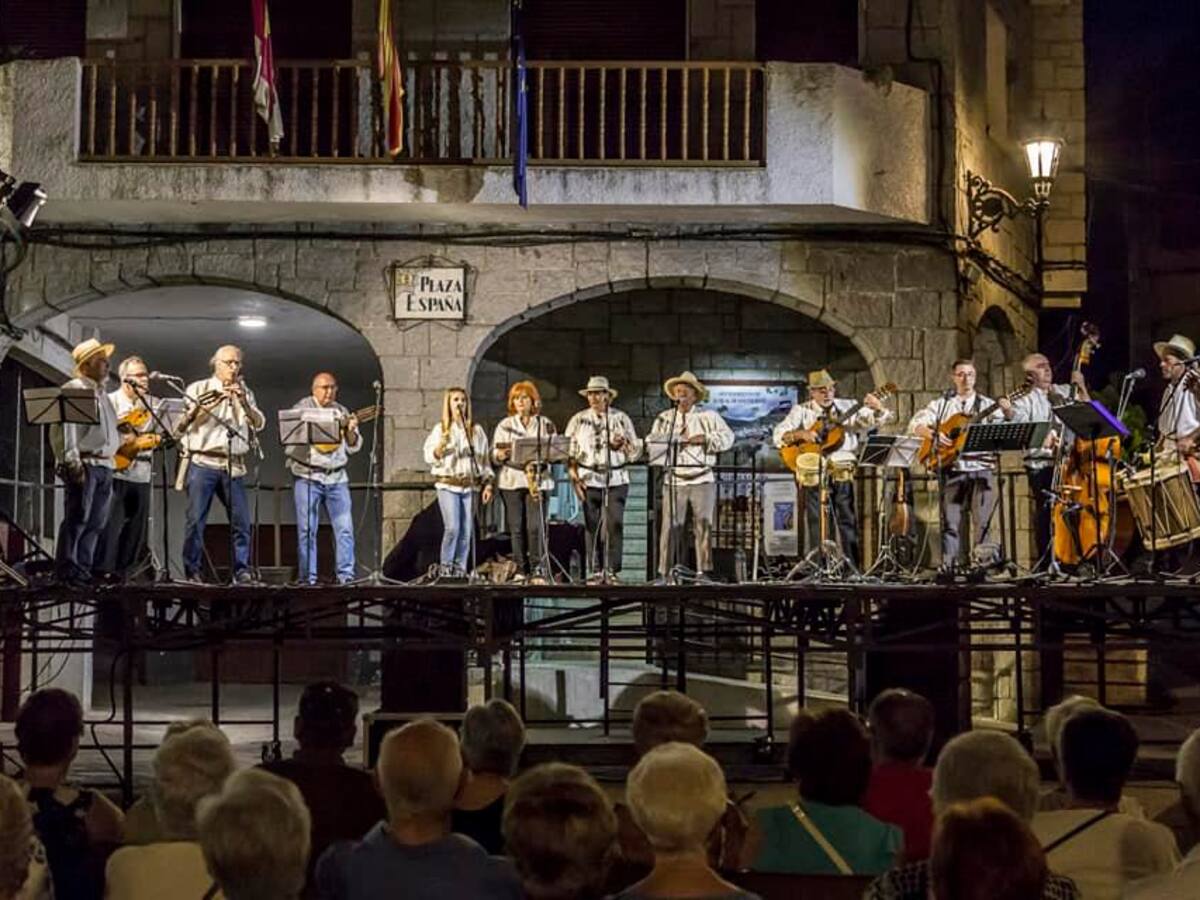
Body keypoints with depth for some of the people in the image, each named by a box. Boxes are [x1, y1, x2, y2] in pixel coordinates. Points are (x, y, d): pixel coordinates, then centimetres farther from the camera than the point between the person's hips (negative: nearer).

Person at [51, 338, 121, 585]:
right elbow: (65, 428, -14)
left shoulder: (102, 395, 24)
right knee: (77, 519, -11)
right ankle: (67, 571, -9)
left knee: (96, 523, 5)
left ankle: (83, 571, 8)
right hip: (84, 464, -9)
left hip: (104, 465, 9)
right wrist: (72, 462, -20)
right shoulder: (73, 390, -4)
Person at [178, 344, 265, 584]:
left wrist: (243, 402, -9)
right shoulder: (199, 389, 8)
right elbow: (185, 423, -2)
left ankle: (242, 571, 3)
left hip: (233, 465, 3)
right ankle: (192, 572, -3)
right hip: (202, 462, -3)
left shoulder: (245, 393, 19)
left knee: (241, 521, -3)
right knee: (196, 520, -7)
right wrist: (213, 403, -12)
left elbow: (259, 424, 7)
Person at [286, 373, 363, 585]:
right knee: (307, 529, -2)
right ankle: (308, 577, 3)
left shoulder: (342, 413, 15)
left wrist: (351, 431, -6)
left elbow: (354, 446, 14)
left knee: (345, 528, -2)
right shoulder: (302, 408, 4)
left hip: (337, 478, 4)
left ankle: (346, 575, 3)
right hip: (308, 477, -3)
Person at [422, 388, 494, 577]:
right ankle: (446, 568, -3)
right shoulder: (440, 429, 6)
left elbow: (484, 459, 14)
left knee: (466, 531, -1)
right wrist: (441, 445, -19)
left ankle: (461, 570, 7)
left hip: (470, 485, 3)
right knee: (452, 528, -15)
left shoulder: (477, 431, 13)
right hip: (448, 484, -3)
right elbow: (430, 457, 0)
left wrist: (487, 484, 6)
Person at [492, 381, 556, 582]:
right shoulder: (504, 425, 12)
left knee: (535, 526, -9)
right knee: (516, 527, 0)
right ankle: (521, 570, 6)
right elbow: (494, 454, 10)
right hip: (511, 481, 1)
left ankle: (538, 569, -4)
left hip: (538, 480, -1)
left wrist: (538, 463, -11)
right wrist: (500, 455, -13)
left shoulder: (545, 425, 10)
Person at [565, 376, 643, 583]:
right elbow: (569, 451, 9)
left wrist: (622, 445, -11)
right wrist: (574, 477, -1)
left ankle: (611, 569, -6)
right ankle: (595, 571, 3)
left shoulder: (621, 418, 9)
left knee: (614, 524, -10)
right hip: (589, 479, 1)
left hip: (616, 479, -1)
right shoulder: (578, 420, 11)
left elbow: (636, 450, 11)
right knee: (592, 527, -2)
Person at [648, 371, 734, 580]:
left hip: (702, 480, -1)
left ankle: (704, 572, 3)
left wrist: (705, 439, -13)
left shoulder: (708, 416, 10)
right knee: (671, 527, -4)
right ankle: (666, 574, 0)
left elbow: (727, 437, 1)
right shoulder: (664, 418, 16)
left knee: (703, 527, -2)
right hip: (674, 481, 1)